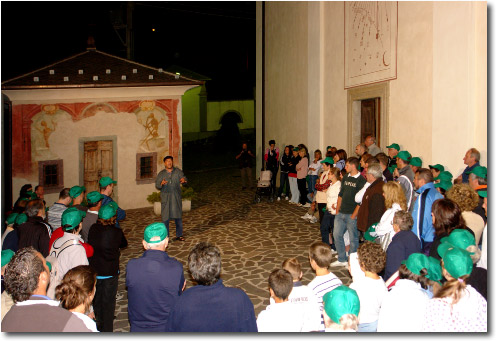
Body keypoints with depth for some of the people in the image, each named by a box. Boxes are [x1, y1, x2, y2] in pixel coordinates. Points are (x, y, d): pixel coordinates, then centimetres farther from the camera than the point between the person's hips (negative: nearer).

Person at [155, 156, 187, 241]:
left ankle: (179, 235, 22)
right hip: (165, 198, -1)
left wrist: (184, 180, -33)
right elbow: (157, 185, -2)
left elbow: (183, 178, -8)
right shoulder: (161, 173, 4)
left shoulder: (178, 171, 4)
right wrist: (161, 184, -25)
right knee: (165, 217, 0)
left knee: (178, 216, 9)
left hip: (176, 198, 1)